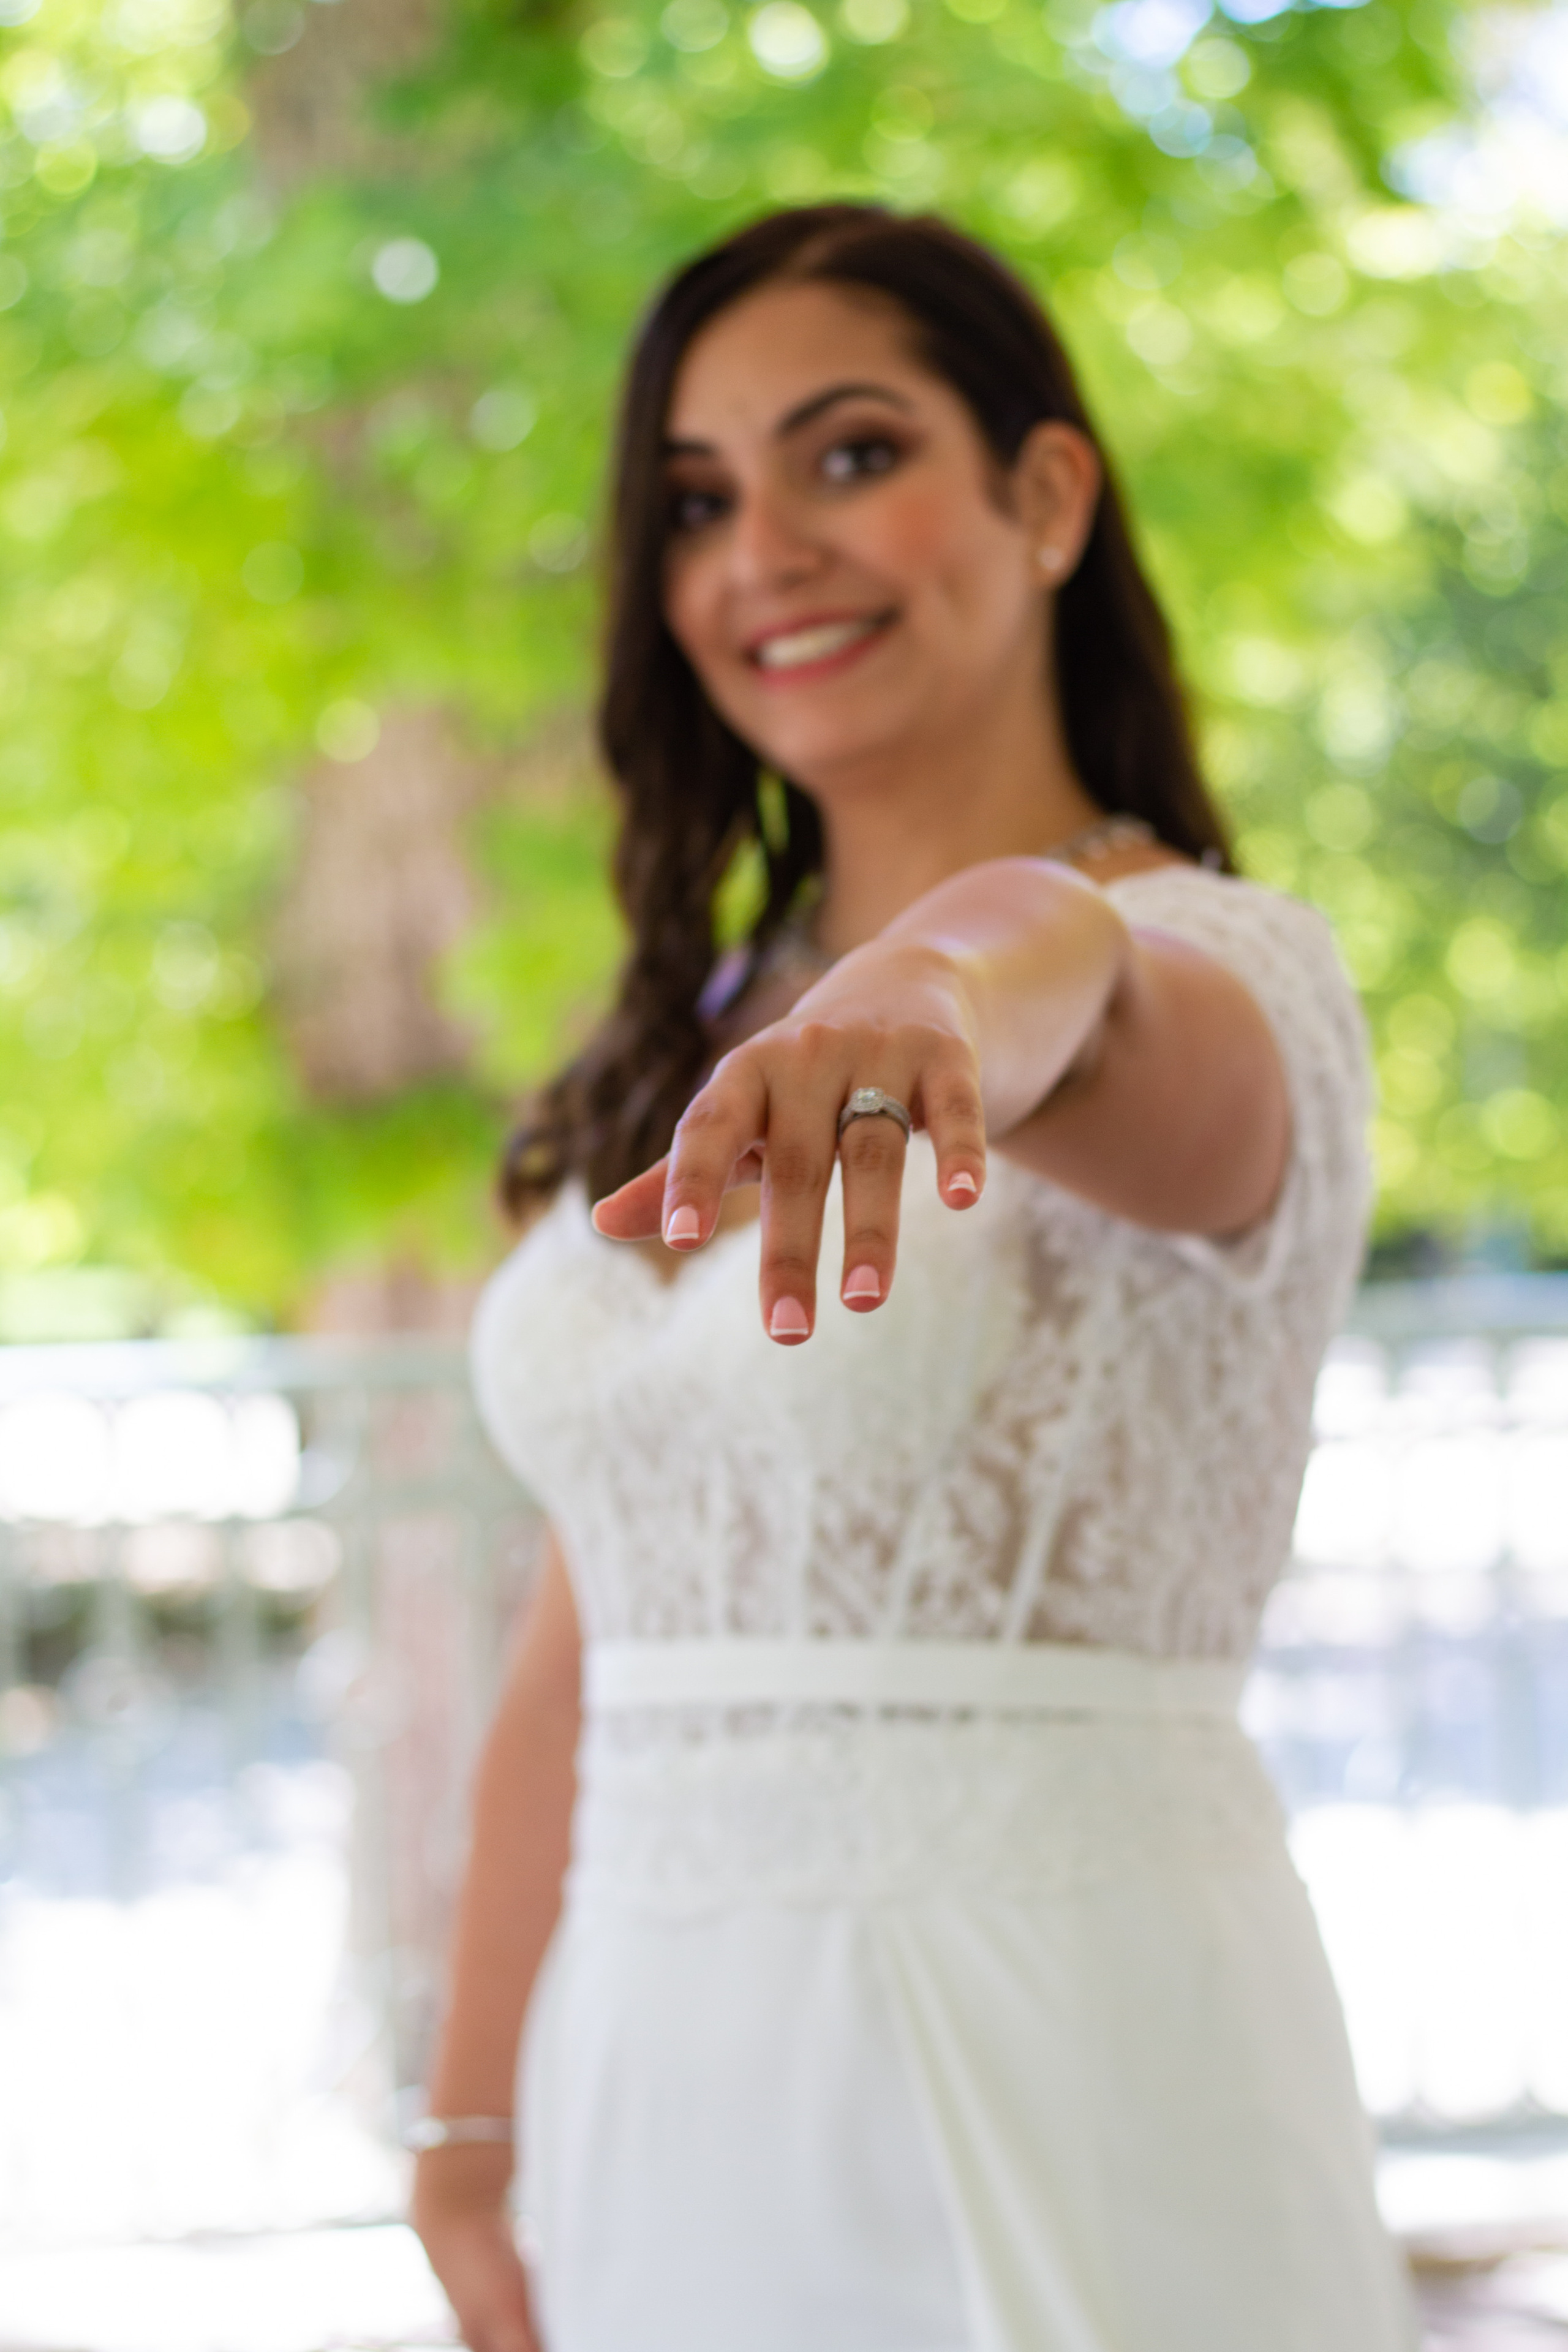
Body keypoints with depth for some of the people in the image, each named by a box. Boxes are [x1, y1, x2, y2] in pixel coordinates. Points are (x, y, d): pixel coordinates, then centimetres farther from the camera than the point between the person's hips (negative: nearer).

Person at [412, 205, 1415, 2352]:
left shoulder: (1223, 969, -9)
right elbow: (586, 1639, 12)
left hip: (1040, 2087, -6)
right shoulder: (689, 1047, 12)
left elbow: (1083, 970, -35)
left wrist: (961, 982, -57)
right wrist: (473, 2128, 10)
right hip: (670, 2086, 6)